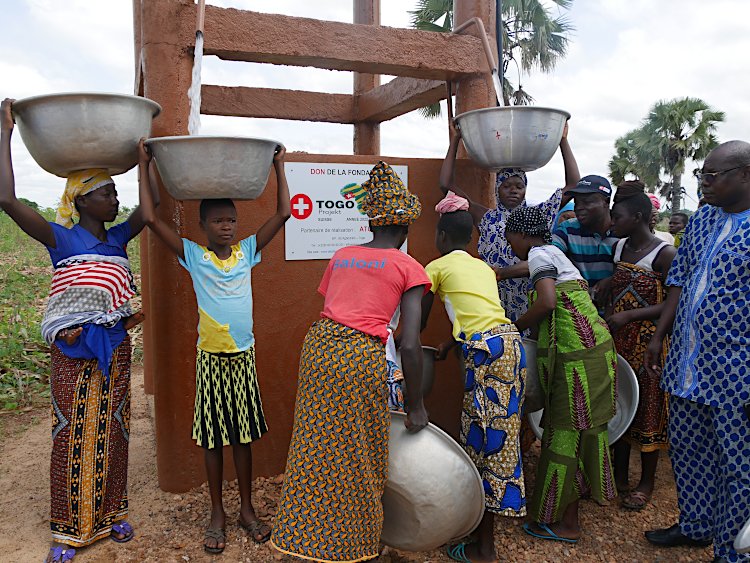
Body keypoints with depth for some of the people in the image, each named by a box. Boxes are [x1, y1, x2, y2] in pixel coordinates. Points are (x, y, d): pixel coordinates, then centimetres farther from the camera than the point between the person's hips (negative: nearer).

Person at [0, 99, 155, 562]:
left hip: (115, 349, 4)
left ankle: (111, 512, 28)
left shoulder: (119, 237, 6)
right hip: (73, 350, -4)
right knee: (73, 434, 5)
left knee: (111, 431, 12)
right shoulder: (61, 238, -8)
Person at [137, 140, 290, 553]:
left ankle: (247, 510, 26)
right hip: (210, 358, -2)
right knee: (213, 437, 9)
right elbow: (150, 218, -9)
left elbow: (283, 213, 2)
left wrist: (279, 166, 4)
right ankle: (217, 514, 24)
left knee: (243, 433, 12)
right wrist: (144, 166, -5)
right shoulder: (193, 255, -3)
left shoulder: (247, 251, 4)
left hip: (244, 355, 2)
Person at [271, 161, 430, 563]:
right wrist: (415, 405, 4)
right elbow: (410, 346, -4)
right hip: (360, 355, -5)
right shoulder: (408, 267, 3)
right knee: (358, 459, 12)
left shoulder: (341, 256, 18)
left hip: (317, 346, 5)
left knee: (317, 452, 17)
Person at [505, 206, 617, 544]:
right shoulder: (554, 252, 21)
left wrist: (515, 327, -8)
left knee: (565, 431, -2)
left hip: (577, 353, -9)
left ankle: (564, 522, 9)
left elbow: (547, 302, -22)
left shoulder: (539, 253, -7)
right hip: (594, 348, 9)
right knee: (583, 426, 17)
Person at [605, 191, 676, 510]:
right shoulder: (619, 248, 7)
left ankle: (646, 482, 23)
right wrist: (608, 317, 2)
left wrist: (629, 316, -22)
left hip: (649, 343, -6)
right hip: (618, 340, 7)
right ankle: (620, 476, 29)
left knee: (647, 409, 6)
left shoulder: (665, 254, -14)